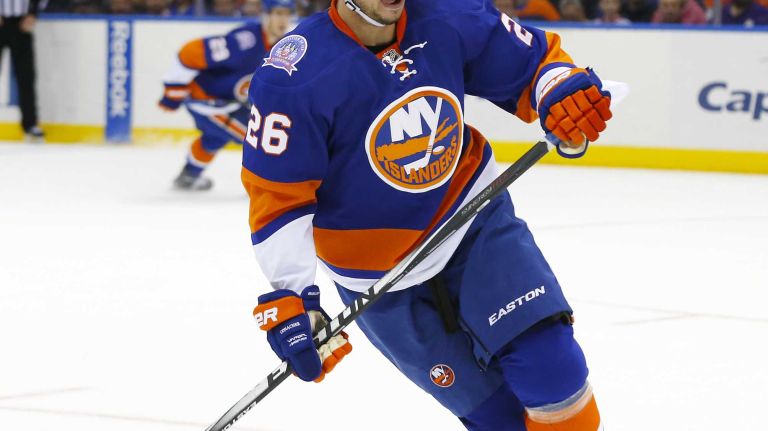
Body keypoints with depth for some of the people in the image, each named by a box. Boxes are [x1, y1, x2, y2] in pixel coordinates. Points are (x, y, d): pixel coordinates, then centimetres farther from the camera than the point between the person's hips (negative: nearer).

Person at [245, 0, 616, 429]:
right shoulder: (294, 78, -22)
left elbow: (535, 60, 2)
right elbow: (277, 198, -18)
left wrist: (566, 95, -20)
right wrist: (290, 298, -25)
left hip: (475, 221, 2)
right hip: (381, 278, -2)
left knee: (552, 368, -14)